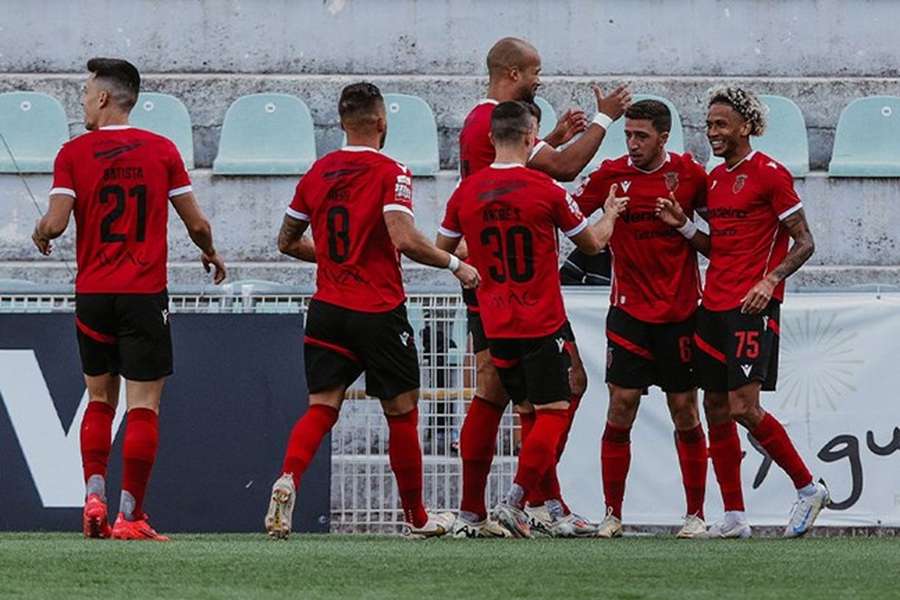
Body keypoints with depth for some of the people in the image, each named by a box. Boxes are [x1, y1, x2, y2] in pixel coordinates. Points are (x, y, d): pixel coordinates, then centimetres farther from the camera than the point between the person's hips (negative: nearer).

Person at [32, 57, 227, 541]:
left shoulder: (74, 153, -2)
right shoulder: (162, 150, 1)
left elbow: (55, 222, -8)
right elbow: (195, 221, 4)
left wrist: (40, 234, 15)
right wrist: (210, 253, 24)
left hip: (93, 293, 1)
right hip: (145, 295, -1)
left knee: (99, 400, 16)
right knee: (144, 406, -1)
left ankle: (94, 496, 3)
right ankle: (129, 515, -6)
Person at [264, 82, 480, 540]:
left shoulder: (317, 173, 6)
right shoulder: (390, 173, -10)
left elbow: (287, 242, 15)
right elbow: (405, 240, -23)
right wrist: (456, 265, -11)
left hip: (328, 311, 4)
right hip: (379, 312, -4)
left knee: (321, 408, 2)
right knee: (402, 412, 10)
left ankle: (287, 480, -27)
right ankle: (417, 517, 20)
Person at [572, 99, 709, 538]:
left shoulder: (689, 174, -2)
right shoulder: (612, 174, -2)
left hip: (680, 313, 0)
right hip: (629, 312, 0)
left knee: (685, 412, 3)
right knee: (621, 408, -6)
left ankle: (695, 513, 12)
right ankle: (612, 514, 2)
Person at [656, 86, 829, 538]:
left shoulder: (770, 174, -7)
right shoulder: (715, 178, 16)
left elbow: (804, 243, -8)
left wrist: (770, 280, -21)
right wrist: (682, 226, 7)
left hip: (752, 307, -8)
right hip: (714, 305, 8)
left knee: (744, 408, -14)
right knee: (716, 410, 5)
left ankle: (808, 488, 2)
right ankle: (734, 517, 8)